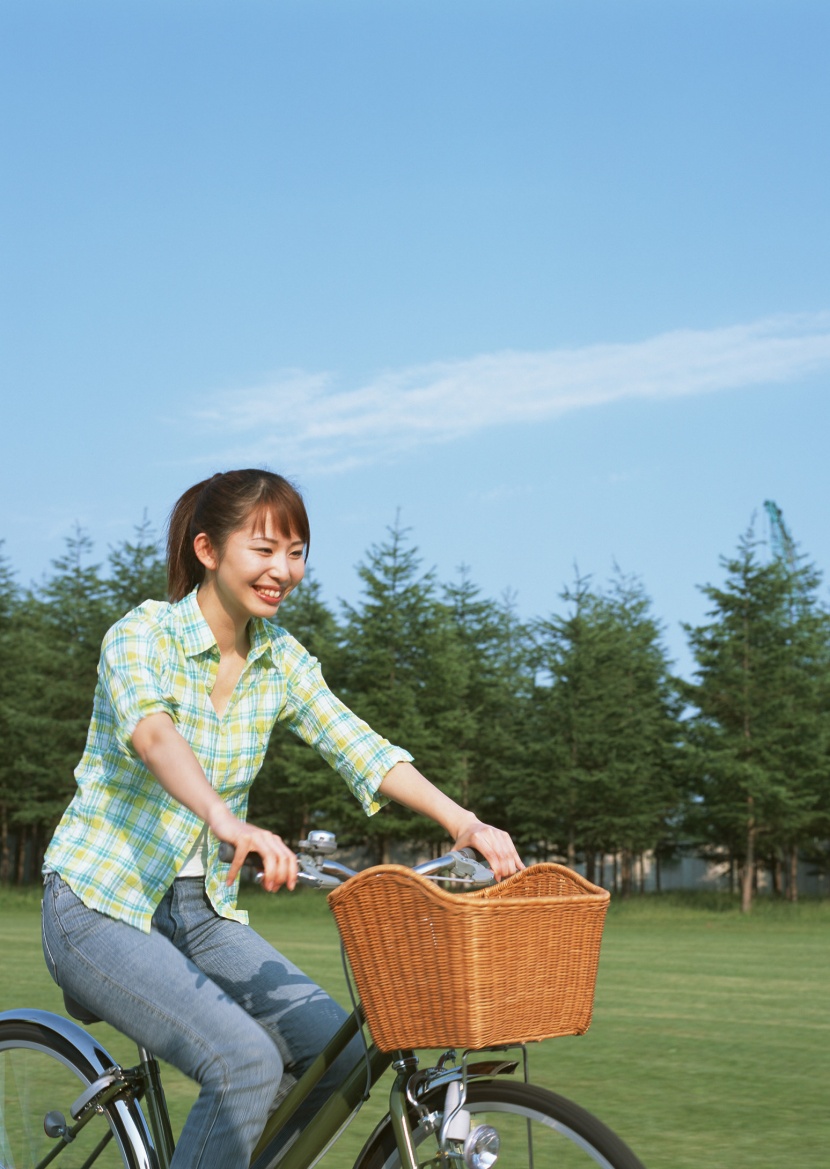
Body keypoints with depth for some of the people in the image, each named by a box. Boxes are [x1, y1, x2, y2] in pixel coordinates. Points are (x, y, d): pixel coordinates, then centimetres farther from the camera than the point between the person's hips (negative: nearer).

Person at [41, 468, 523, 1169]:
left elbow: (359, 747, -8)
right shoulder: (142, 636, -15)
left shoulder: (281, 659, 3)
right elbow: (150, 730, -36)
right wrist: (226, 820, -55)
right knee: (246, 1062, -26)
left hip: (205, 913, 6)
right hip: (101, 907, -6)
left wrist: (462, 821, -25)